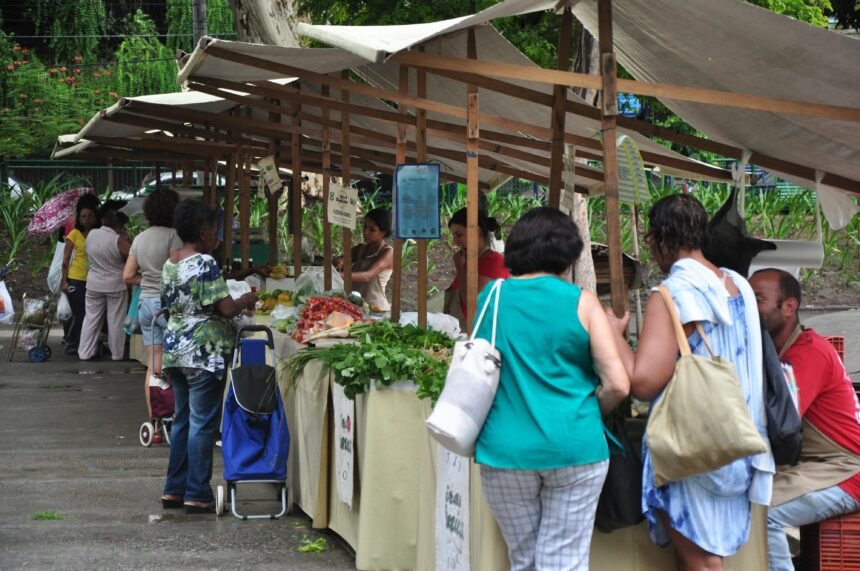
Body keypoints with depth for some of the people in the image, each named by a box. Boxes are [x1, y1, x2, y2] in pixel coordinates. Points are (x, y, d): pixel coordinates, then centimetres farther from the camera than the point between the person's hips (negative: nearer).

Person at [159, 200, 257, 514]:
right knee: (202, 423, -3)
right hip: (204, 351, -8)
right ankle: (197, 495, 0)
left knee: (183, 418, 16)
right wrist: (246, 300, 3)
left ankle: (174, 489, 19)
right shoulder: (205, 264, -16)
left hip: (175, 346, 8)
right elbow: (226, 308, -18)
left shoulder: (170, 263, 9)